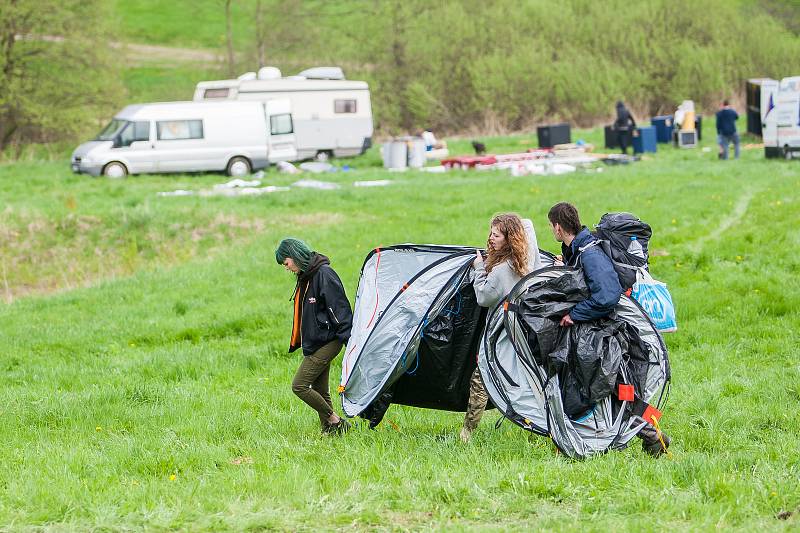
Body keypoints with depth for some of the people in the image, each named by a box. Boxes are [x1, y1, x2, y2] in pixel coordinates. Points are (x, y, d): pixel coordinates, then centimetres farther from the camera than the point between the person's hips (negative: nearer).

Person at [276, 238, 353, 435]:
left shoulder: (324, 274, -14)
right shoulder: (305, 278, 15)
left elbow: (340, 308, -19)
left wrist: (348, 340, -22)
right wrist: (295, 342, 27)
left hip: (327, 342, -10)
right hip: (314, 344, 10)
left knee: (299, 386, -12)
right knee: (320, 391, 9)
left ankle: (336, 422, -5)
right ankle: (328, 430, 14)